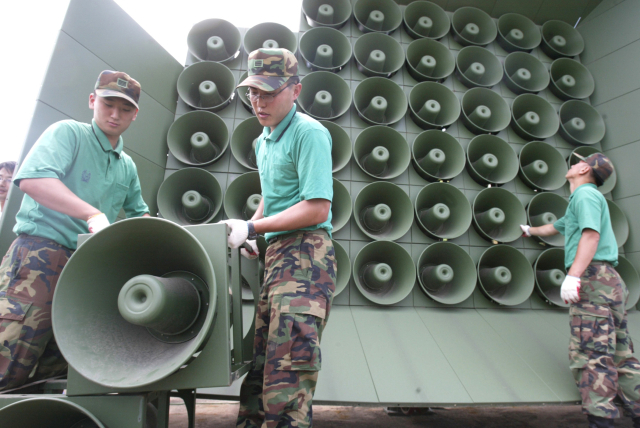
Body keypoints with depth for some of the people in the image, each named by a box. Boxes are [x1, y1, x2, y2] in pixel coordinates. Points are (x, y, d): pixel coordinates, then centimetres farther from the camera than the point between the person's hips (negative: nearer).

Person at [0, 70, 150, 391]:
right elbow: (32, 179, -18)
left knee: (53, 369, 10)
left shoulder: (127, 166, 19)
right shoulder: (68, 133, 0)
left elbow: (139, 213, 31)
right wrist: (92, 214, -26)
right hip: (41, 253, -6)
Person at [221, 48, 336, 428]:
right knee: (259, 357, 14)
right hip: (276, 254, 9)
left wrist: (252, 227, -13)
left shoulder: (309, 133, -9)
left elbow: (317, 209, -17)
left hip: (305, 252, -9)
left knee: (288, 367, -12)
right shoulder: (263, 141, 20)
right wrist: (250, 232, 15)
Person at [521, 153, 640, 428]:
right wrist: (530, 230, 62)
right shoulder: (579, 201, 28)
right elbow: (554, 227, 45)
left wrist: (573, 275, -28)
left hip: (593, 277, -10)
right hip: (608, 282, 11)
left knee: (590, 355, -12)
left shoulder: (585, 194, -3)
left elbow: (591, 234, -19)